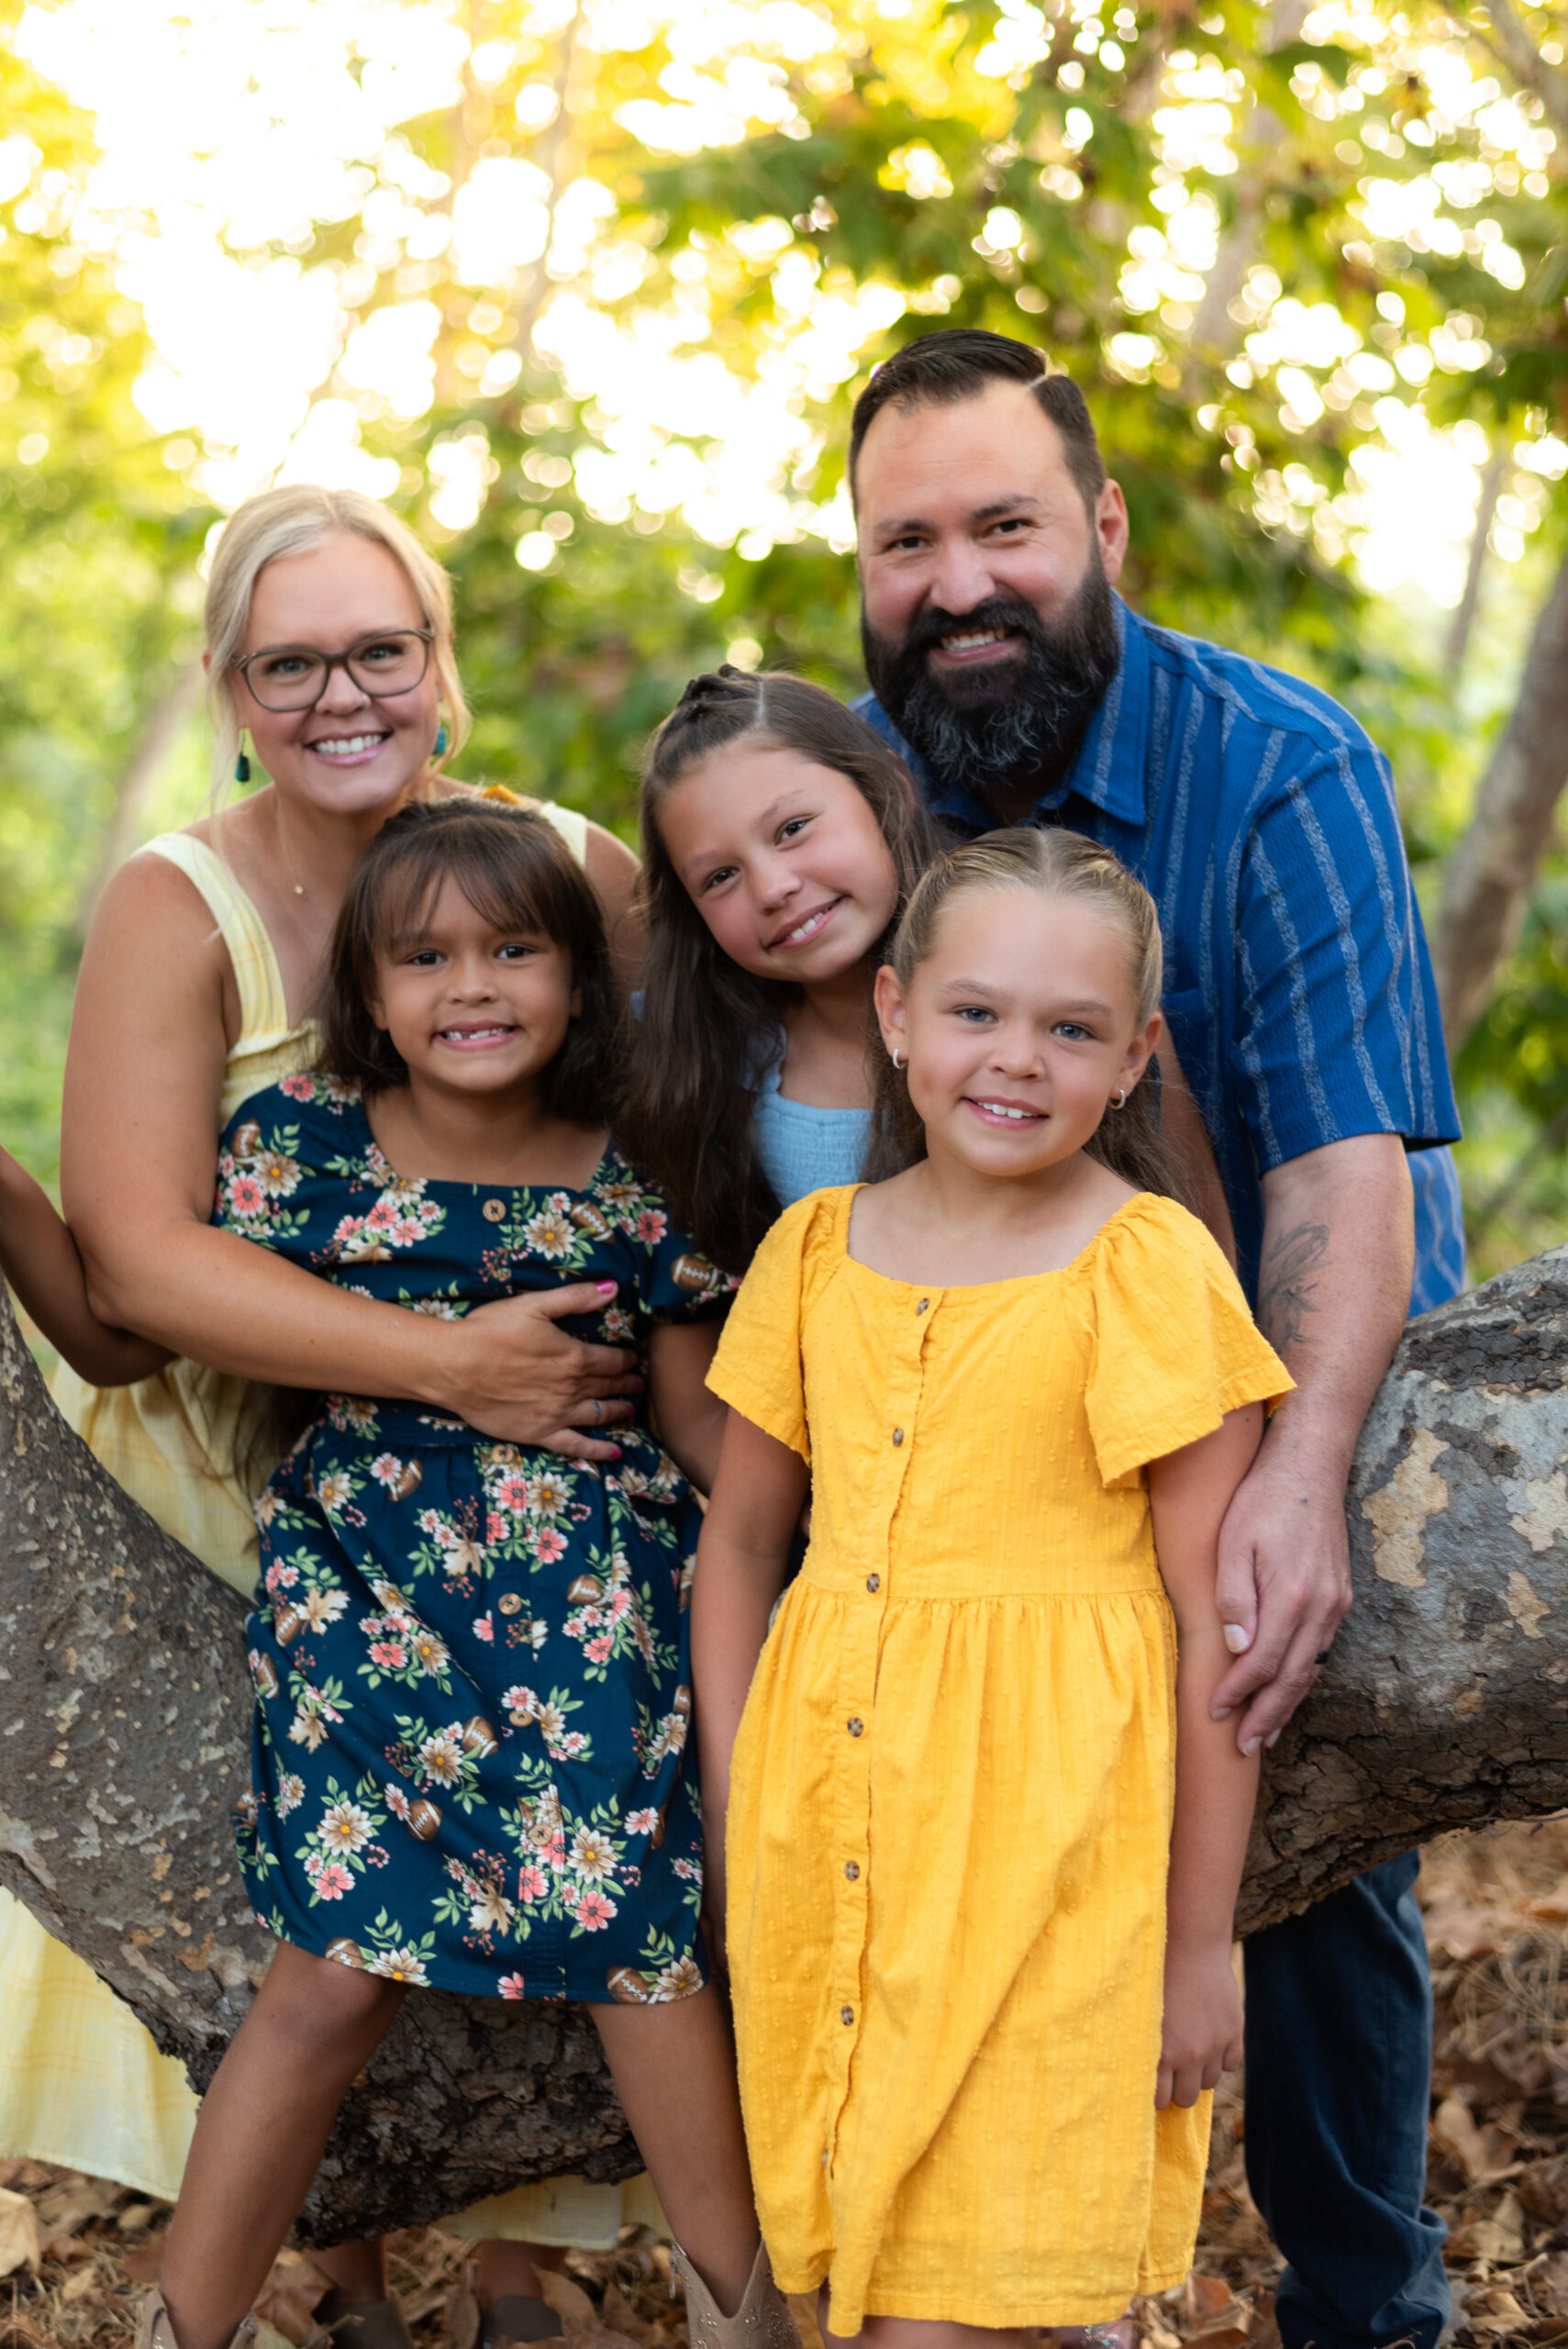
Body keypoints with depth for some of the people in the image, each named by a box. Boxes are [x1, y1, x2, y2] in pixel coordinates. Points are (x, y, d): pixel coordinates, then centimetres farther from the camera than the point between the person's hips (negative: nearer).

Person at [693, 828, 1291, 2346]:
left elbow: (1215, 1622, -8)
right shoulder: (818, 1248, 6)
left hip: (1043, 1845, -4)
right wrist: (733, 1811, 7)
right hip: (829, 1822, 5)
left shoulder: (1151, 1268, -8)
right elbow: (737, 1541, 14)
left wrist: (1200, 1944, -7)